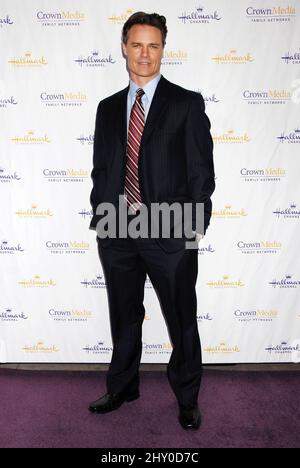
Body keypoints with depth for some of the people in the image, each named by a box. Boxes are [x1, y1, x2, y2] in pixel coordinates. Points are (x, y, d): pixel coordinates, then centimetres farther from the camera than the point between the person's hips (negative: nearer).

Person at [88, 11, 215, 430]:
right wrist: (99, 217, 6)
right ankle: (122, 389, 39)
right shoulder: (108, 108, 13)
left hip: (170, 233, -3)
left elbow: (201, 170, -3)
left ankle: (187, 398, 32)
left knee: (182, 321, 10)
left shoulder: (187, 103, 0)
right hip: (117, 233, 4)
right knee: (124, 318, 18)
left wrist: (195, 226, -8)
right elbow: (100, 169, 13)